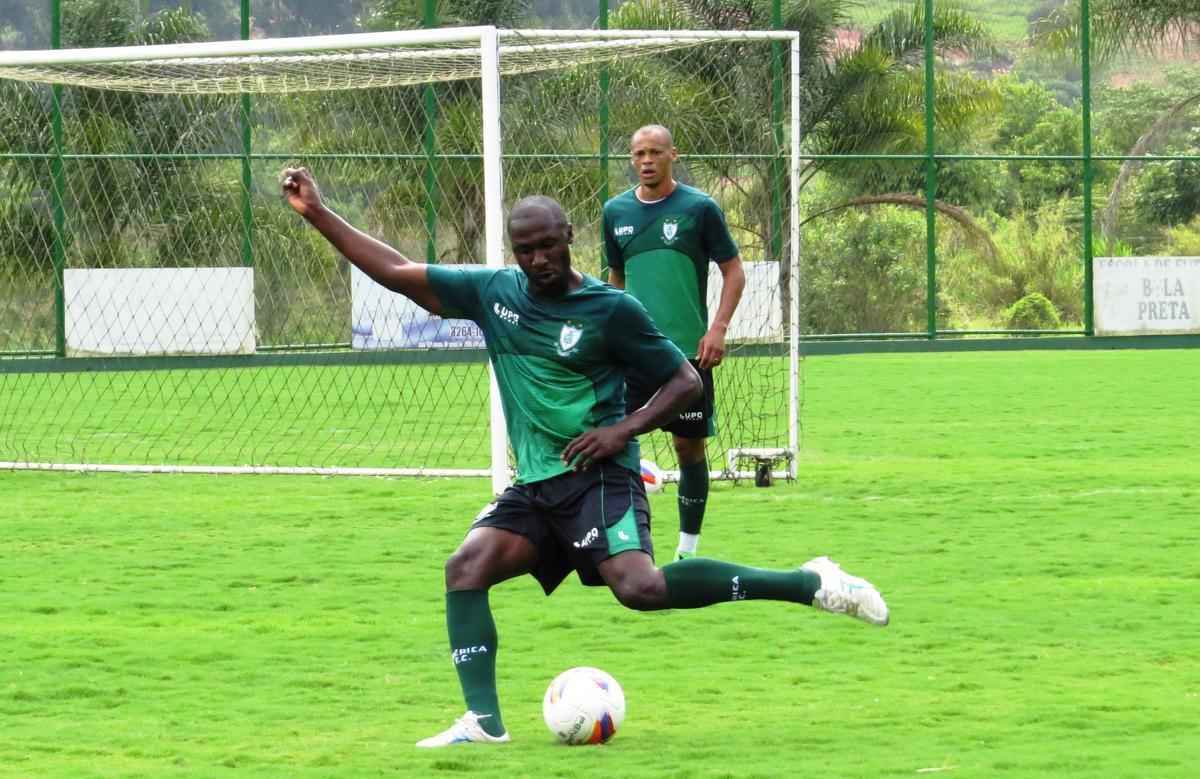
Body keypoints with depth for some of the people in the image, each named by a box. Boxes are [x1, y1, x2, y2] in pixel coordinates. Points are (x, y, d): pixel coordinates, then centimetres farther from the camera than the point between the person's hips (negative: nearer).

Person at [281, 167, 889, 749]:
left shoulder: (611, 309, -5)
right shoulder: (492, 292, 8)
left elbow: (685, 380, 1)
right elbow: (397, 272, 13)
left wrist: (626, 429, -14)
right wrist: (318, 215, 8)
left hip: (598, 478, -6)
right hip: (534, 487, 6)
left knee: (641, 587, -27)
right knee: (466, 567, -14)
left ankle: (810, 584, -19)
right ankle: (483, 721, -16)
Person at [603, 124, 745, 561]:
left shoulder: (700, 208, -4)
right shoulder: (616, 211, 6)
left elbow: (733, 271, -1)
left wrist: (718, 328, -11)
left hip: (688, 350, -2)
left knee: (689, 446, 5)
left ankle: (688, 550, 16)